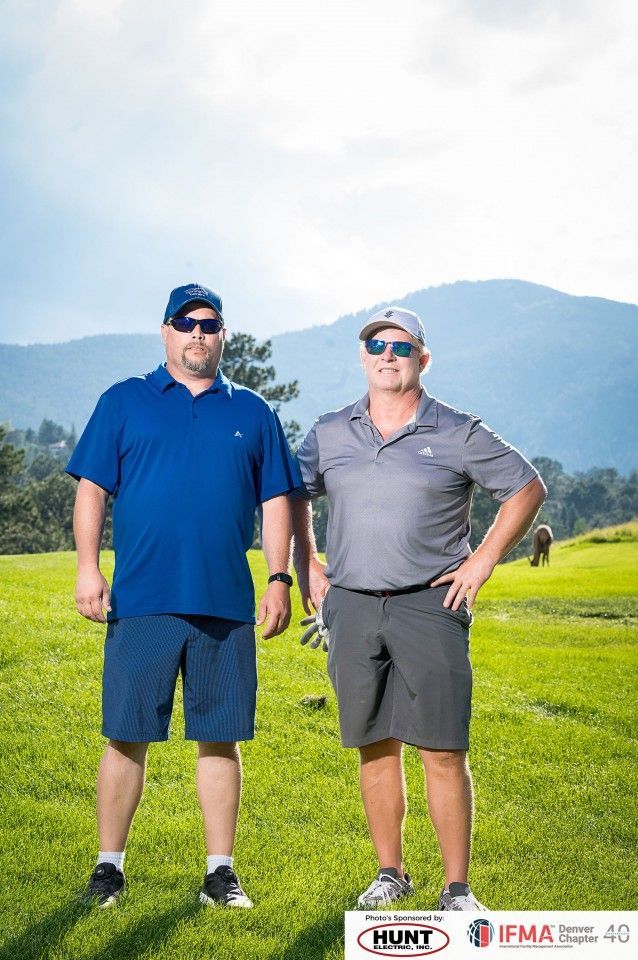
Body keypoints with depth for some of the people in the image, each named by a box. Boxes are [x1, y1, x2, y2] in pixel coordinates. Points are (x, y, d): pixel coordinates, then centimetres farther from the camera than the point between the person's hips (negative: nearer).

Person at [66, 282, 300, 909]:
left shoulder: (252, 413, 13)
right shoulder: (123, 402, 8)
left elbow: (275, 503, 12)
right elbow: (92, 489, 4)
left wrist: (279, 580, 3)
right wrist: (87, 567, -7)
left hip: (227, 604, 2)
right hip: (141, 600, -1)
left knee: (220, 739, 6)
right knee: (127, 738, 3)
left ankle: (220, 871, 16)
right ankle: (109, 865, 16)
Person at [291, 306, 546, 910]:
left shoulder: (457, 433, 0)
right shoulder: (330, 433, 9)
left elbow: (527, 488, 6)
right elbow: (293, 497, 23)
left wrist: (483, 560, 0)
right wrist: (308, 569, 12)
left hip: (429, 607, -3)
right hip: (351, 609, 3)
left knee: (443, 753, -4)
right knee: (376, 749, 9)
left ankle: (457, 889, 6)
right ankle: (390, 873, 23)